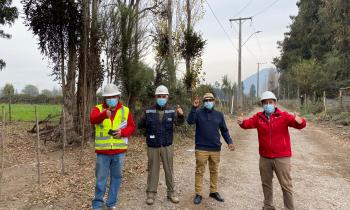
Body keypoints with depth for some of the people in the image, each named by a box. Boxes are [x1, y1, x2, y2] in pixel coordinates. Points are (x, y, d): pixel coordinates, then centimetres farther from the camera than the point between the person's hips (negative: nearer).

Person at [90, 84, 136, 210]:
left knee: (116, 177, 11)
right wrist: (104, 114, -43)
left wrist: (122, 132, -15)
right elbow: (93, 119, -22)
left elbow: (132, 127, 5)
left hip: (119, 151, 2)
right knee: (101, 179, 8)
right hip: (102, 152, -2)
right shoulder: (98, 109, 0)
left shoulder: (125, 110, 5)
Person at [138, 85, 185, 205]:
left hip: (167, 146, 1)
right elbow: (140, 125, 5)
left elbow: (178, 123, -20)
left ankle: (171, 193, 24)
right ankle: (151, 194, 20)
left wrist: (181, 115, -38)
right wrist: (148, 133, -5)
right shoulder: (148, 111, -4)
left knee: (169, 170, 10)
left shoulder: (172, 111, -2)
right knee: (153, 170, 9)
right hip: (153, 147, -1)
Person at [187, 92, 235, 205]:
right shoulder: (198, 112, -2)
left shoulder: (219, 115, 7)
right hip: (201, 148, -3)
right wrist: (194, 107, -28)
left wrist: (229, 142, 0)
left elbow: (224, 130, 12)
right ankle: (198, 194, 14)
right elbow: (190, 121, -20)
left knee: (214, 171, 14)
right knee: (199, 171, 4)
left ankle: (214, 191, 29)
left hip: (215, 149, 3)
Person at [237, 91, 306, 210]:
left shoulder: (284, 116, -7)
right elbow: (249, 123, -8)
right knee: (266, 183, 18)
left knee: (286, 185, 7)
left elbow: (299, 124, -17)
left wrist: (300, 121, -41)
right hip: (264, 158, 4)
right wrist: (242, 122, -30)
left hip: (282, 157, -3)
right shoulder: (258, 117, 1)